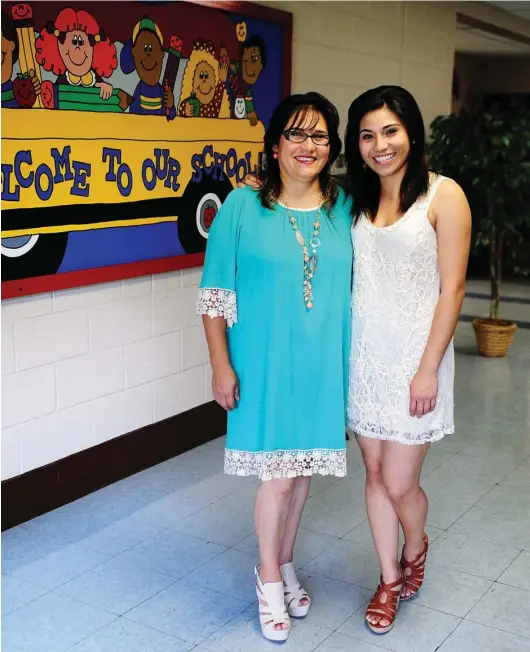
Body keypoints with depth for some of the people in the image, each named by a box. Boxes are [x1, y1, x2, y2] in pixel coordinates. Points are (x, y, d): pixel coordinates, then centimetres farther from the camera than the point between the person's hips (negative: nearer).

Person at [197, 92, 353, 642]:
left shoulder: (343, 209, 3)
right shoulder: (242, 206, -7)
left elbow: (354, 287, 10)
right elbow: (215, 295, -6)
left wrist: (355, 362, 7)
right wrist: (221, 365, -9)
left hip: (321, 364, 4)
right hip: (265, 364, -3)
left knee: (302, 468, 15)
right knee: (277, 474, 2)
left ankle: (284, 565, 37)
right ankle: (269, 579, 26)